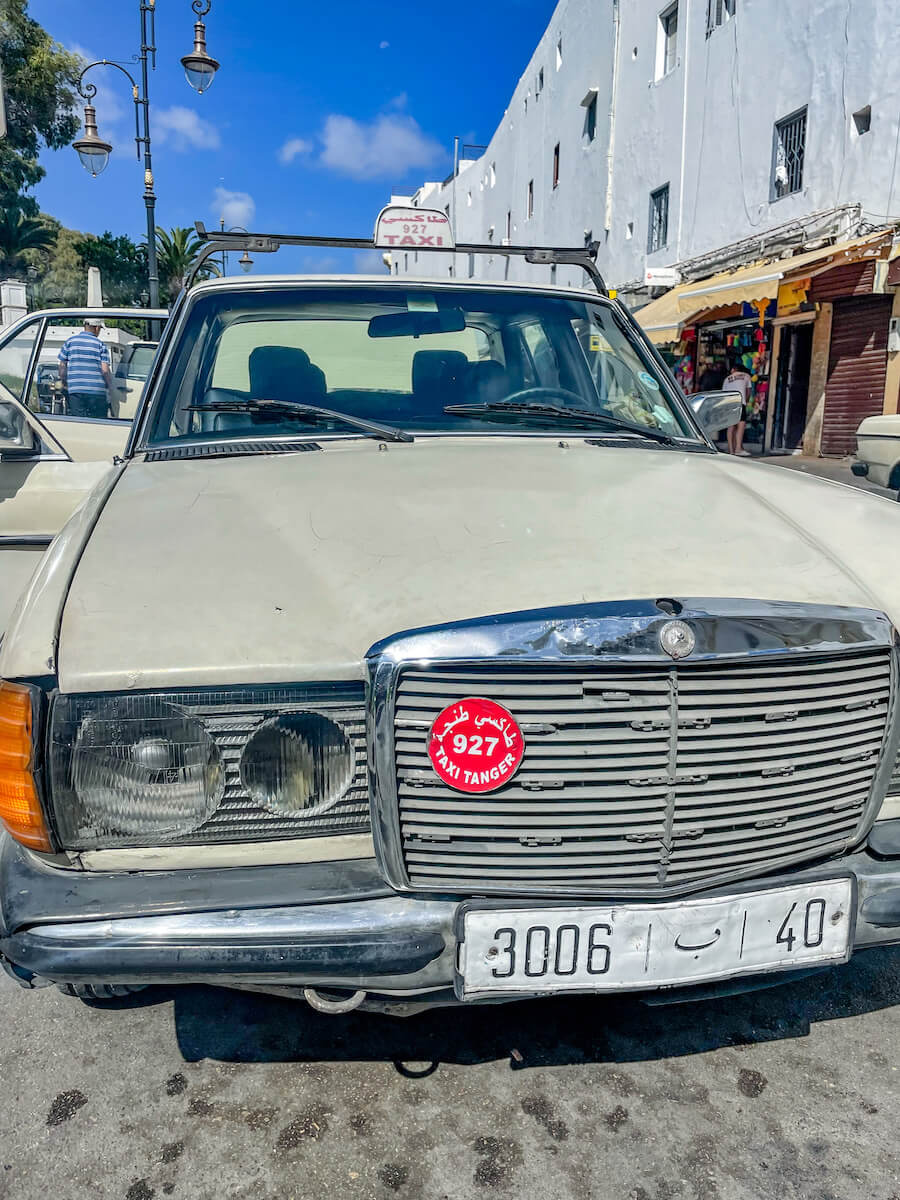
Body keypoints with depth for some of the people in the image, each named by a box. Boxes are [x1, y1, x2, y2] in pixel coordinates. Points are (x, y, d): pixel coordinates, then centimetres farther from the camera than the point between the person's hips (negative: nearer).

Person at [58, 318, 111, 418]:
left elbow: (62, 366, 10)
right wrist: (110, 387, 4)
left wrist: (64, 382, 23)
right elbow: (105, 370, -7)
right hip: (98, 391, -2)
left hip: (75, 390, 2)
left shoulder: (70, 341, 9)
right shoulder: (100, 344, 3)